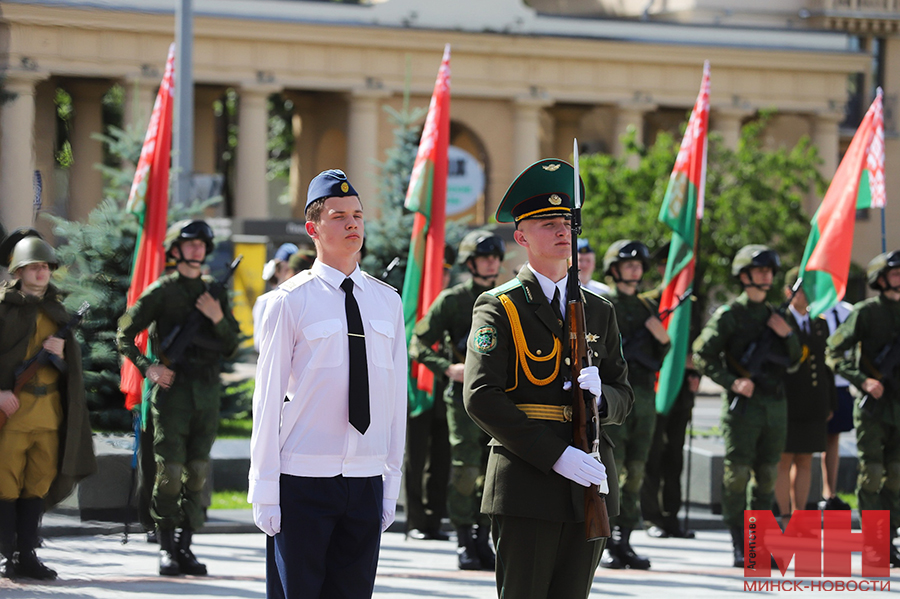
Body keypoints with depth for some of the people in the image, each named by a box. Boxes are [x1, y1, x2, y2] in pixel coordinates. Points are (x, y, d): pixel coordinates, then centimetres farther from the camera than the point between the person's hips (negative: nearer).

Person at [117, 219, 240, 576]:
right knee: (169, 472, -8)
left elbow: (232, 347, 14)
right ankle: (166, 549, -1)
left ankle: (185, 546, 9)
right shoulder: (161, 291, 1)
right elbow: (124, 335, 3)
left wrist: (218, 319, -3)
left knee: (197, 473, 3)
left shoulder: (216, 293, 14)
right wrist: (148, 368, -8)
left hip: (207, 393, 4)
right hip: (173, 388, -4)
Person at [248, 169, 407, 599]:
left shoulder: (387, 302, 10)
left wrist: (392, 483, 9)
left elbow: (397, 397, 13)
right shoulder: (291, 301, -4)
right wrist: (265, 491, -7)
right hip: (302, 481, -4)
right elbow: (268, 397, -4)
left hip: (366, 482, 4)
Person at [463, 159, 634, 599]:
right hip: (526, 488, -5)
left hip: (588, 486, 5)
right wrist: (555, 455, -18)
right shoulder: (498, 308, -2)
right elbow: (481, 397, -12)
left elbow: (624, 398, 18)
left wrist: (600, 394, -9)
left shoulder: (599, 312, 16)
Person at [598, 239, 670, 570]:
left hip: (645, 397, 6)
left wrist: (664, 339, -1)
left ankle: (624, 542, 10)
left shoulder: (648, 307, 17)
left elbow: (657, 358, 18)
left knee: (635, 473, 5)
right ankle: (605, 545, -8)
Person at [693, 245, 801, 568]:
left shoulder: (775, 315, 16)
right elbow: (702, 355, -6)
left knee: (767, 475, 7)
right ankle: (739, 547, -4)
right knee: (737, 474, -7)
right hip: (743, 405, -6)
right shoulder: (728, 315, -2)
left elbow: (794, 361, 20)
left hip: (775, 406, 6)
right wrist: (732, 382, -16)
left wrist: (788, 335, 1)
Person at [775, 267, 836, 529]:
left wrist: (831, 404, 13)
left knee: (805, 461, 8)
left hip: (813, 407, 5)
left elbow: (826, 366, 18)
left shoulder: (820, 324, 15)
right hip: (786, 404, -5)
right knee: (784, 461, -2)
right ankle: (784, 517, 1)